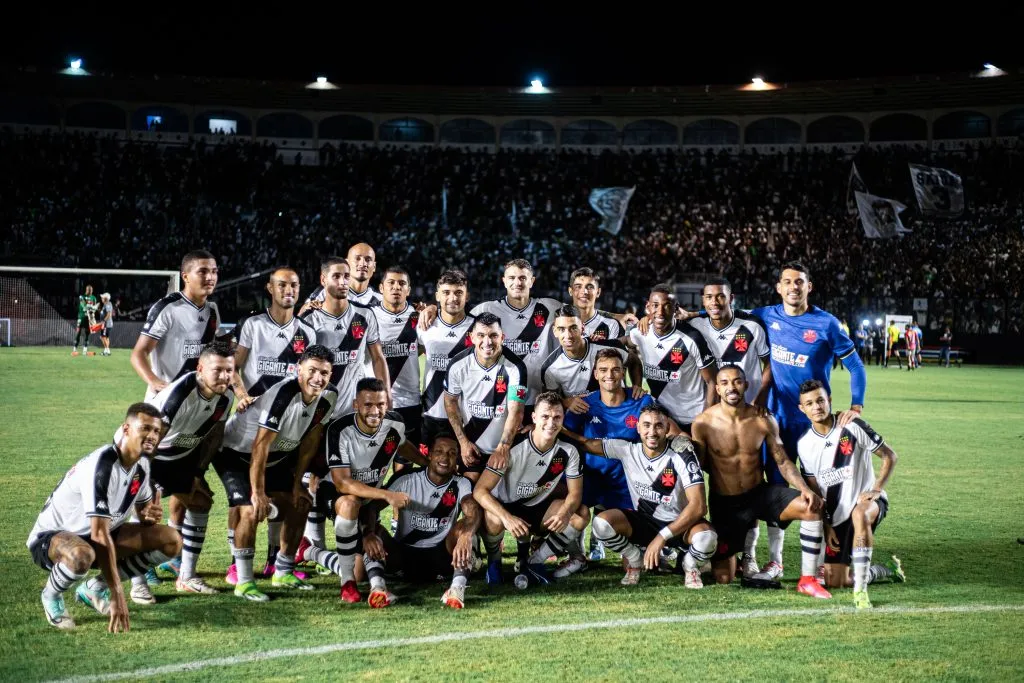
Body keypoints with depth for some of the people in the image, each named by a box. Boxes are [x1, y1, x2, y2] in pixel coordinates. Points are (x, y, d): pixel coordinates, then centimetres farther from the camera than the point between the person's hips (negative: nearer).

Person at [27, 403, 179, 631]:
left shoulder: (142, 463, -3)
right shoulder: (101, 466, -30)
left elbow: (143, 507, 11)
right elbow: (100, 535, -33)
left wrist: (149, 515, -17)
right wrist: (117, 595, -35)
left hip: (93, 536, 8)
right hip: (51, 537, -8)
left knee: (171, 540, -5)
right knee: (82, 555, -43)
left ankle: (96, 588, 8)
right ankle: (51, 595, -8)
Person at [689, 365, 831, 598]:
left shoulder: (764, 421, -5)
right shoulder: (703, 423, -13)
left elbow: (783, 461, 0)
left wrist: (804, 488, -18)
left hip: (761, 493, 2)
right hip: (725, 503, -2)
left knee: (812, 507, -25)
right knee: (723, 579, -7)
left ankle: (808, 580, -15)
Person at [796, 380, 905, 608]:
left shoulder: (853, 426, -11)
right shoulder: (804, 444, 0)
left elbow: (889, 456, -7)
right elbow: (814, 489, 6)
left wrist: (876, 489, -19)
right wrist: (826, 525, 1)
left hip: (865, 499, -5)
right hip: (836, 514, 5)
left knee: (859, 514, -43)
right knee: (834, 582, 2)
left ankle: (860, 590, -37)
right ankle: (888, 570, 30)